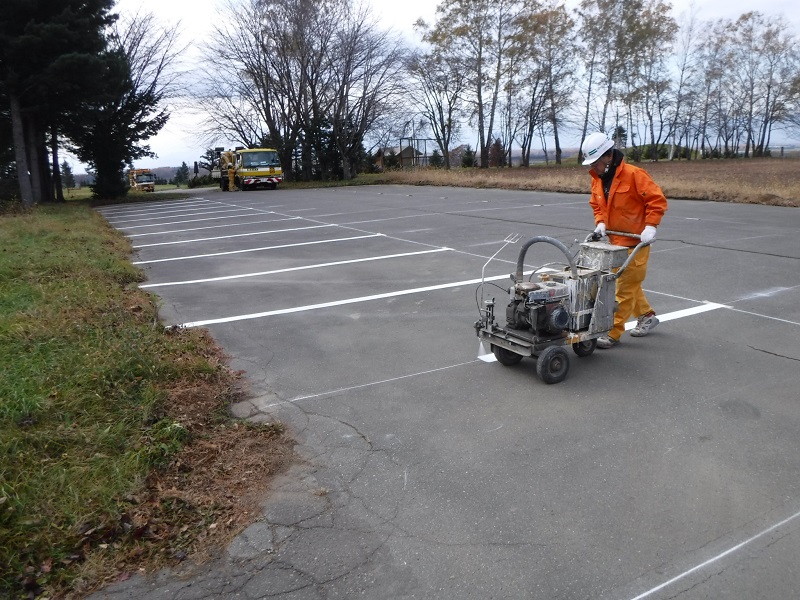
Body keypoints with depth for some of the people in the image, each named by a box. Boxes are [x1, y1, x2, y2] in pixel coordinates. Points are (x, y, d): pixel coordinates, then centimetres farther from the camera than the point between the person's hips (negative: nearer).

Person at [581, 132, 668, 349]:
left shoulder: (634, 174, -18)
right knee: (629, 283, 20)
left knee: (625, 288, -3)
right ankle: (647, 316, 39)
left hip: (636, 241, -8)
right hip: (615, 241, 8)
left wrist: (650, 226, -24)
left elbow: (657, 200, -17)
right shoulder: (597, 179, 3)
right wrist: (600, 222, -3)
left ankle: (614, 333, 1)